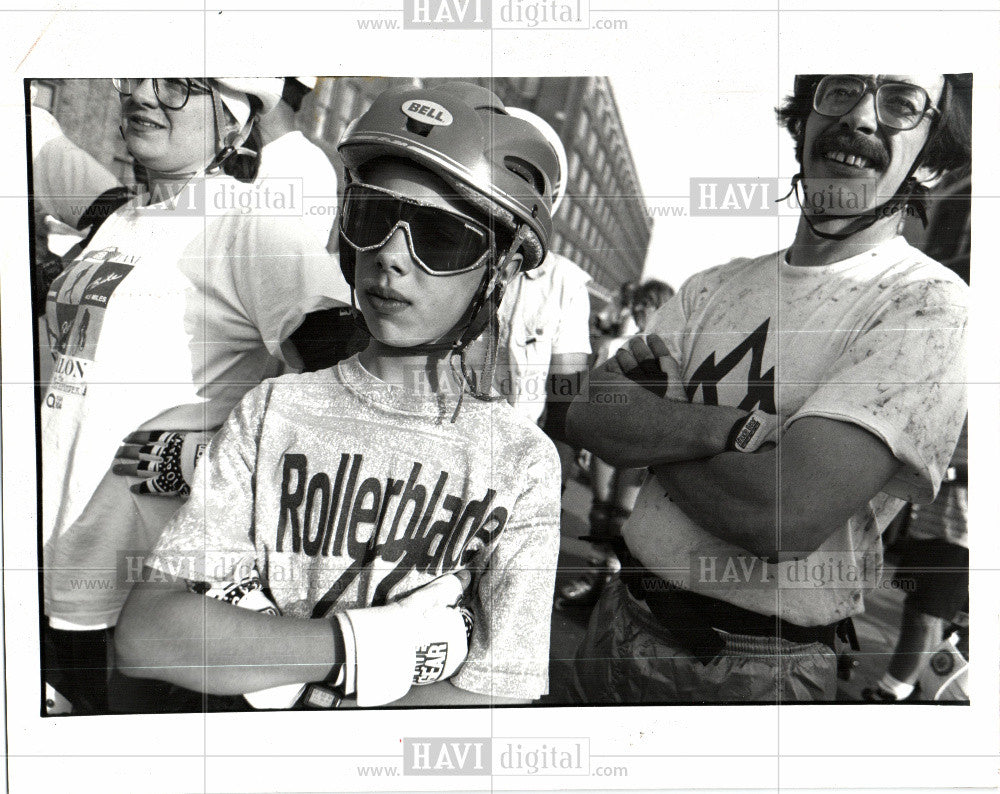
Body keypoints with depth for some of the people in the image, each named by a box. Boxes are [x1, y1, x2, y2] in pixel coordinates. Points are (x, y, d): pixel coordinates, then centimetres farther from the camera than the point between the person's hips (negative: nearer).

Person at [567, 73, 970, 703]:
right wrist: (740, 428, -23)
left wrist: (648, 426, -10)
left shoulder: (931, 305, -15)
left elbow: (785, 515, -27)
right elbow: (585, 414, -7)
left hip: (759, 670, -5)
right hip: (620, 621, 6)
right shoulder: (717, 285, 5)